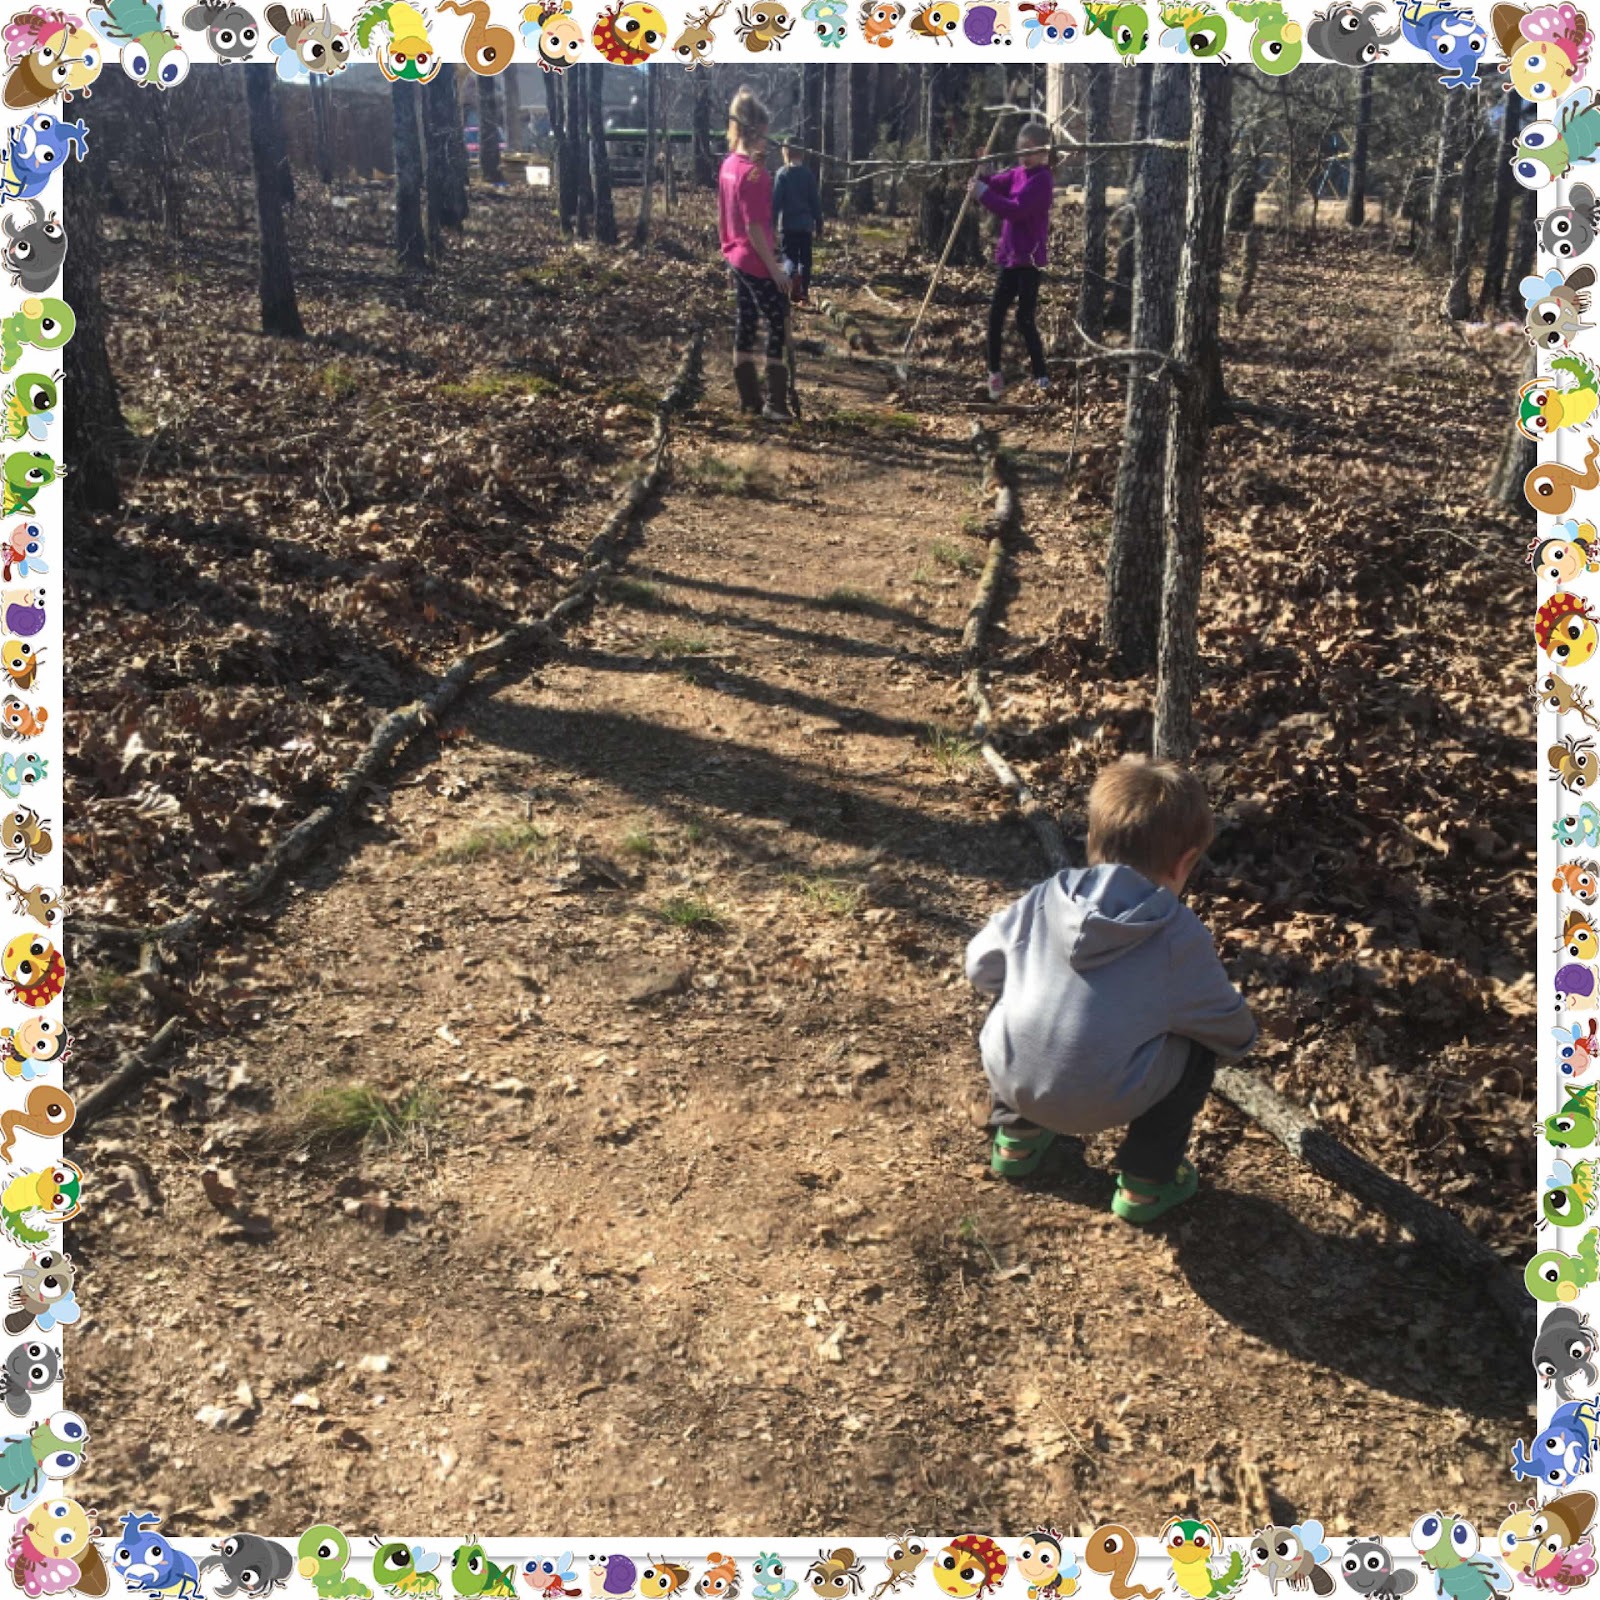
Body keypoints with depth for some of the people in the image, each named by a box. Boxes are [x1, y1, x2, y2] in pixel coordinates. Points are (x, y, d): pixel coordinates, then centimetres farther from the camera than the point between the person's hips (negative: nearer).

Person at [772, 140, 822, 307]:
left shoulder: (783, 173, -6)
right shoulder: (808, 173, 3)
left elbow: (776, 200, -9)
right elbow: (816, 201, 6)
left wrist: (772, 224, -4)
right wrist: (819, 225, 12)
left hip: (788, 223, -3)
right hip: (805, 223, 3)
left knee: (789, 255, 5)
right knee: (805, 258, 11)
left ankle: (793, 276, -27)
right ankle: (804, 294, 11)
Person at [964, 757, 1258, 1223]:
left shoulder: (1047, 896, 0)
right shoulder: (1181, 936, -8)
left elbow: (981, 965, 11)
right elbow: (1233, 1029, 5)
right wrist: (1245, 1035, 30)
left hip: (1009, 1077, 4)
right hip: (1101, 1103, -3)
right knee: (1200, 1049, 19)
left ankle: (1017, 1136, 33)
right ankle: (1145, 1183, 21)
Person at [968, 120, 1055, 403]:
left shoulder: (1042, 179, -13)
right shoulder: (1016, 174, 12)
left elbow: (1016, 209, -23)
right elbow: (994, 186, 2)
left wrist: (984, 194, -24)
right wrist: (980, 181, -18)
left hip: (1029, 259, -7)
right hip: (1009, 256, 7)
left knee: (1025, 319, -6)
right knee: (996, 314, 6)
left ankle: (1042, 377, 4)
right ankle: (995, 373, 15)